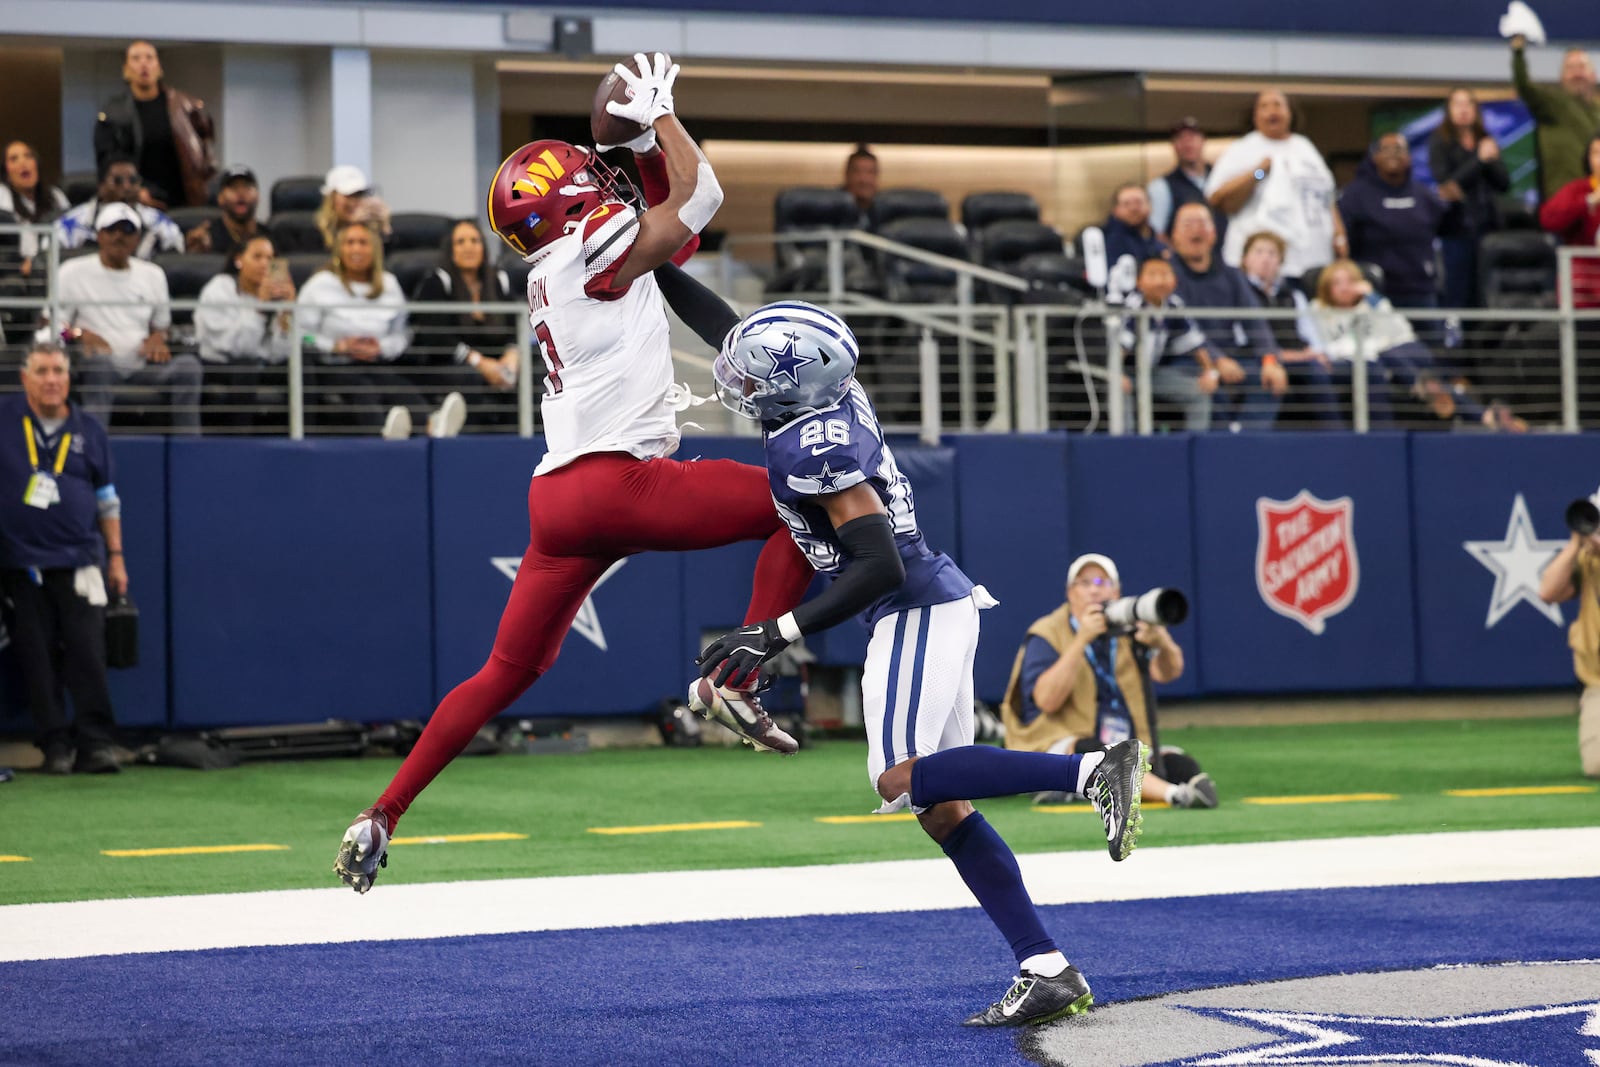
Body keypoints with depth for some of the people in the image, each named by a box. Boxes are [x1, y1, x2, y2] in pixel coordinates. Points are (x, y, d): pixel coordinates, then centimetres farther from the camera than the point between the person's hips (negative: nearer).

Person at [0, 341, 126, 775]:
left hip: (77, 561, 0)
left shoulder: (88, 430, 8)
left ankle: (95, 743, -5)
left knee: (87, 654, -7)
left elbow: (107, 499, 13)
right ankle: (55, 746, 6)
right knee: (37, 660, 0)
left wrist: (116, 556, 10)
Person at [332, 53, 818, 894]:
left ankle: (382, 817, 14)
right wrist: (660, 115, 9)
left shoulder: (554, 275, 21)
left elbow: (672, 232, 32)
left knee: (508, 671, 16)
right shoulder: (589, 253, -3)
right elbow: (699, 195, -3)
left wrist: (646, 146, 24)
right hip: (616, 479, -9)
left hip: (558, 500, 9)